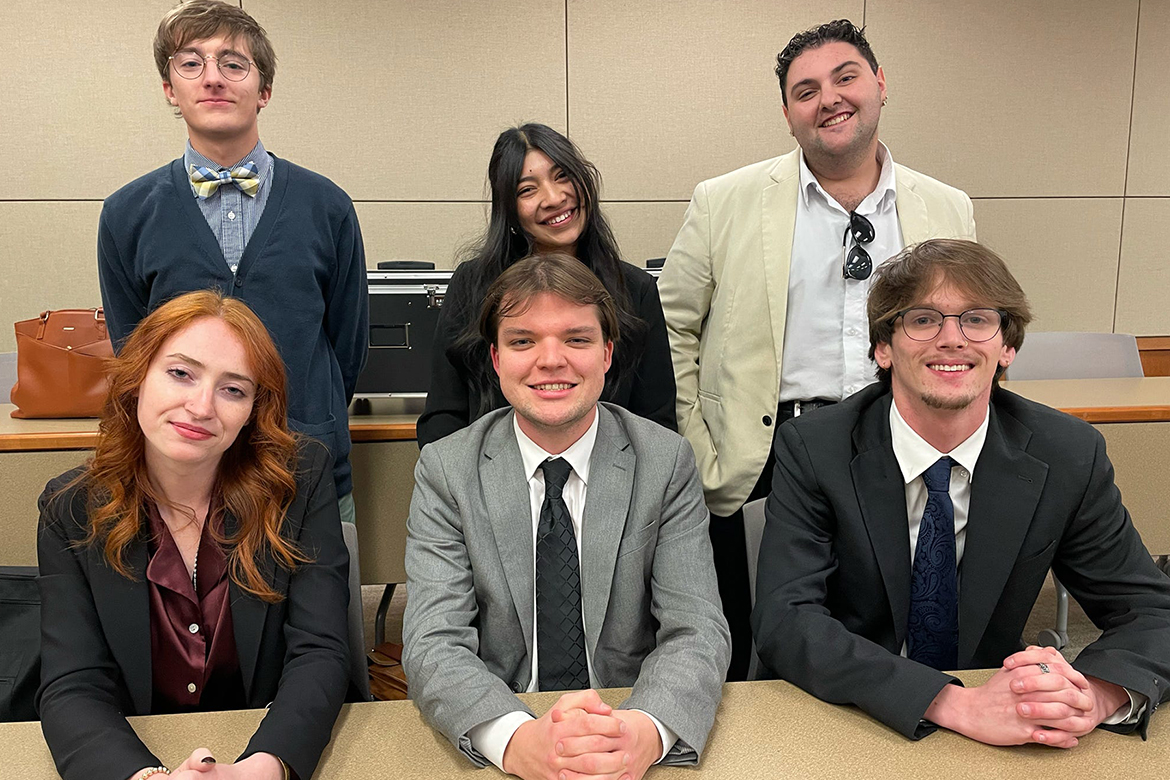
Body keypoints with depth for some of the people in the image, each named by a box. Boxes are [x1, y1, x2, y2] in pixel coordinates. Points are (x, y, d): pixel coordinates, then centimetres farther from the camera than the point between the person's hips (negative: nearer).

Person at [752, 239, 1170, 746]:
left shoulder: (1069, 457, -6)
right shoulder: (812, 452, -13)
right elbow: (784, 621, -21)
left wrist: (1091, 695, -24)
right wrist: (958, 705, -32)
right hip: (844, 726, -3)